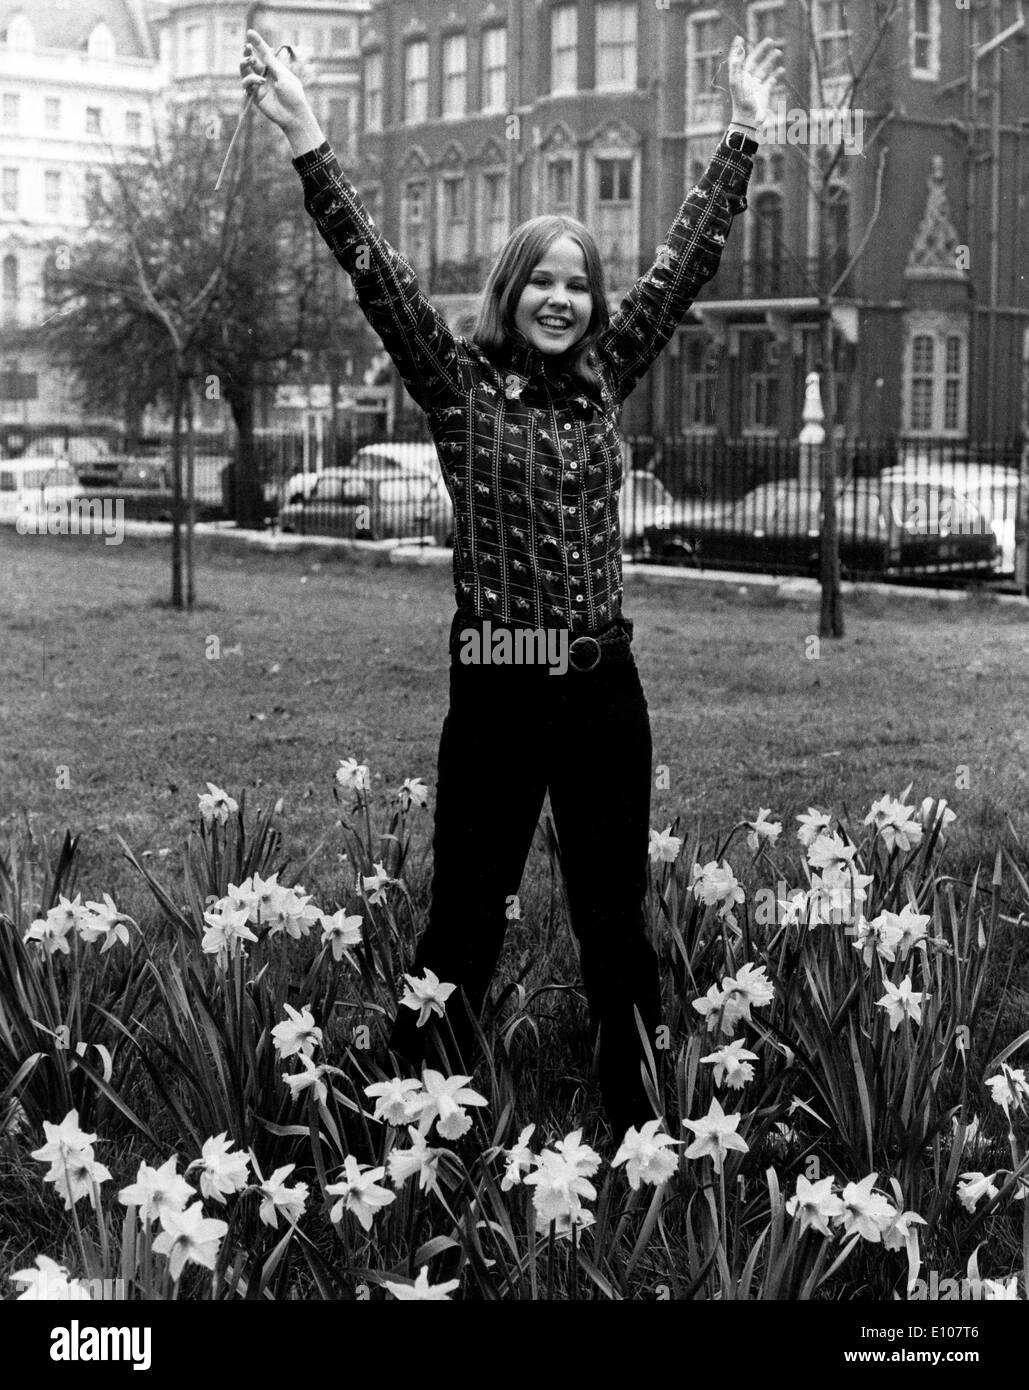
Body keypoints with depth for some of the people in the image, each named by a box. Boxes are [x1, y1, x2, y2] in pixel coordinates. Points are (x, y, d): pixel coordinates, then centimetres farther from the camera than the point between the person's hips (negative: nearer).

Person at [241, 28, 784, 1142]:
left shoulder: (606, 377, 9)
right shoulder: (461, 384, 0)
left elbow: (688, 258, 13)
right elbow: (378, 275, -10)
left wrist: (744, 131, 15)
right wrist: (305, 141, -19)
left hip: (602, 689, 3)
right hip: (495, 691, -3)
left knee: (615, 918, 12)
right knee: (464, 920, 2)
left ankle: (642, 1120, 22)